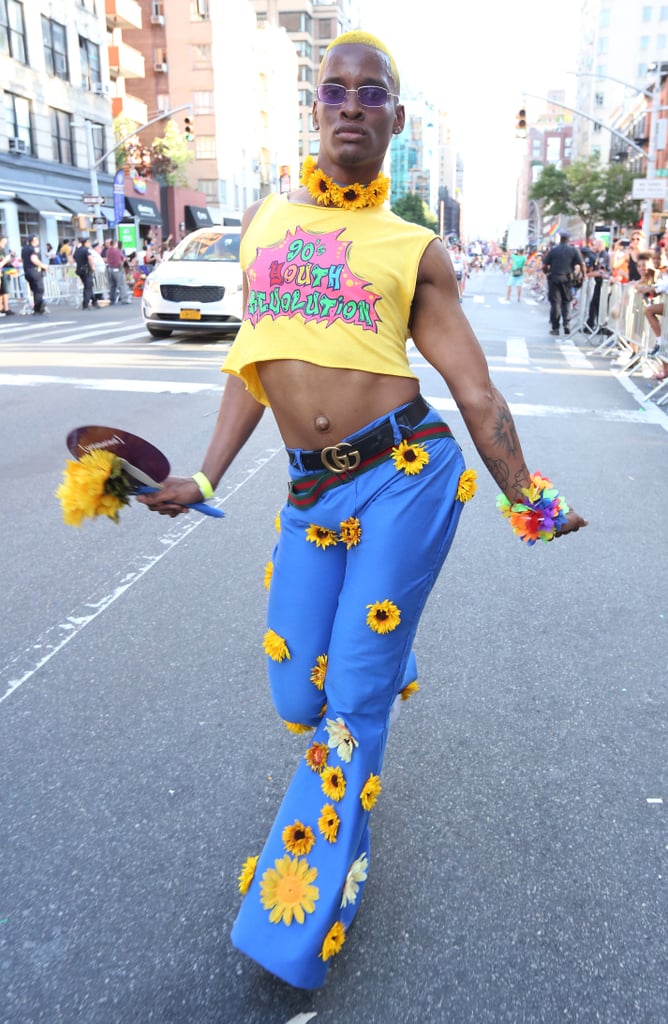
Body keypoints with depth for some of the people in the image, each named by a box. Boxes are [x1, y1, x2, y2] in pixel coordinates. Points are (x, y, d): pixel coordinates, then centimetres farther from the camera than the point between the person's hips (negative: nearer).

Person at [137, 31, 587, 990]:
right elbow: (253, 361, 16)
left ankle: (300, 919, 22)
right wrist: (206, 479, 14)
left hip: (405, 474, -3)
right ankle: (378, 655, 46)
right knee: (298, 695, 8)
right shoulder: (264, 219, 15)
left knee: (356, 701, 0)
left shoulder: (414, 248, 5)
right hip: (311, 495, 4)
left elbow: (473, 387, 6)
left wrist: (525, 500, 7)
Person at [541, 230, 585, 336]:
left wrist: (546, 273, 17)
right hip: (567, 279, 1)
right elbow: (581, 264, -4)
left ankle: (555, 328, 1)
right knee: (566, 302, 13)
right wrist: (583, 275, 10)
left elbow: (544, 265, -1)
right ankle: (567, 325, 0)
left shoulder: (552, 250, 1)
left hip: (554, 279, -1)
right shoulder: (574, 250, 1)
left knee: (555, 303, 2)